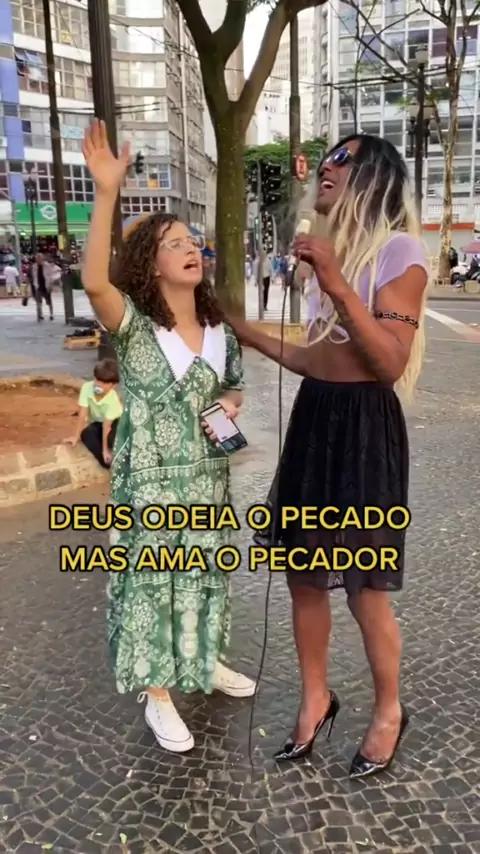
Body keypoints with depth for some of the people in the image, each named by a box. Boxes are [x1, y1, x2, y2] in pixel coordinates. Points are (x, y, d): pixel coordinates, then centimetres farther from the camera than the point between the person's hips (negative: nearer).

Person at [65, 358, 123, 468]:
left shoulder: (113, 399, -34)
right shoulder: (86, 388, -28)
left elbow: (107, 425, -34)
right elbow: (82, 414, -24)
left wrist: (105, 449, -33)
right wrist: (76, 437, -24)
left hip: (114, 422, -4)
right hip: (96, 422, 4)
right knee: (86, 434, -28)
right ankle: (108, 463, -28)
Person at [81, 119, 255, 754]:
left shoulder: (220, 331, 2)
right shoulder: (133, 326, -12)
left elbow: (235, 390, 17)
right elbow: (94, 282, -34)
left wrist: (229, 405, -7)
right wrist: (107, 193, -39)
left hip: (207, 477, 5)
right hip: (148, 482, -4)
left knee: (204, 574, 19)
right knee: (151, 580, 7)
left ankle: (205, 662, 43)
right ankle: (158, 694, 26)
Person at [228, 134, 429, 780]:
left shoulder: (399, 251, -10)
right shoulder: (334, 247, 13)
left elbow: (391, 364, -20)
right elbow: (322, 363, 11)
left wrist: (337, 285, -25)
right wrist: (248, 335, 15)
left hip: (363, 428, -7)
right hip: (314, 420, 8)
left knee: (364, 590, 6)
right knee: (304, 575, 14)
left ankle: (389, 710, 32)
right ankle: (316, 698, 36)